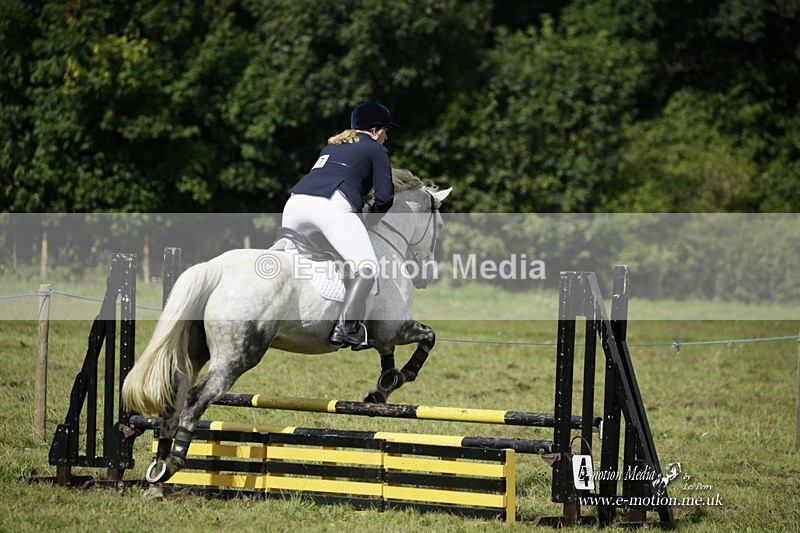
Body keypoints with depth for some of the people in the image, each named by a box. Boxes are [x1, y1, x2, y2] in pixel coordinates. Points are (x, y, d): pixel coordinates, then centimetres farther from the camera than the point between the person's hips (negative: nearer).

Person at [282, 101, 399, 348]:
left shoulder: (331, 145, 37)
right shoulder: (376, 150, 19)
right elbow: (385, 198, 8)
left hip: (297, 202, 7)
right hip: (332, 206, -7)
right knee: (367, 268, -11)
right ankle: (346, 327, -17)